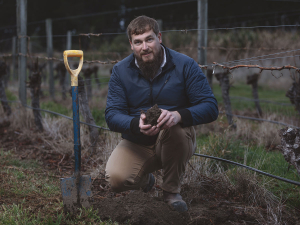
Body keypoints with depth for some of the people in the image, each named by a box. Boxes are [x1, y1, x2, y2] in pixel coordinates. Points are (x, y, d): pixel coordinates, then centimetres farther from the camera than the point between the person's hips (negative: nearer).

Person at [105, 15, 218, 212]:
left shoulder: (185, 65, -10)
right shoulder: (121, 70, -4)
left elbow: (211, 108, -17)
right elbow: (112, 115, -9)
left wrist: (179, 115, -38)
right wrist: (137, 123, -34)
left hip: (177, 142, -1)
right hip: (137, 144, 2)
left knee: (174, 127, -36)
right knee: (116, 179, -26)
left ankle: (172, 191, -11)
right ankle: (145, 179, 14)